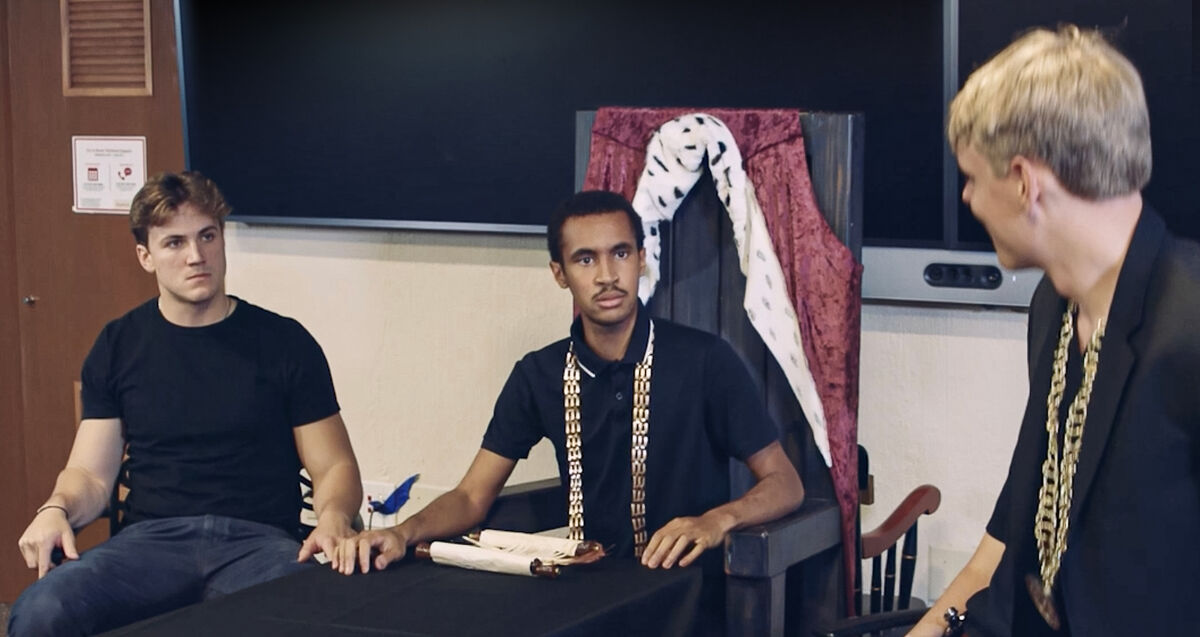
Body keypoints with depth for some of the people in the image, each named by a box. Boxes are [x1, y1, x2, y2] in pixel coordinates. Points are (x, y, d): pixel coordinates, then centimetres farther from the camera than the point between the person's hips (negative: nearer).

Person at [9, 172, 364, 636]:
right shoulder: (118, 347, 14)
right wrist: (57, 510, -10)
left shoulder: (284, 343, 8)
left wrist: (333, 520, -14)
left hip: (258, 540, -2)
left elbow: (334, 466, 9)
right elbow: (90, 473, 13)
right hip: (150, 541, 2)